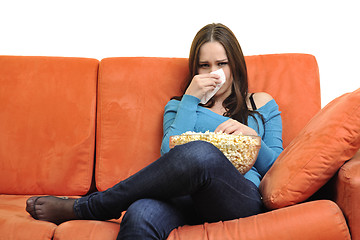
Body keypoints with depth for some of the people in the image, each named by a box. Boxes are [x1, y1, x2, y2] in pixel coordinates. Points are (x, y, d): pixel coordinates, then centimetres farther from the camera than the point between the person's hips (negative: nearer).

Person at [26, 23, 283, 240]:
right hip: (185, 194, 1)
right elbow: (170, 153, 7)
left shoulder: (262, 104, 26)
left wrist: (250, 135, 0)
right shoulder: (179, 105, 27)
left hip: (243, 196, 0)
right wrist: (190, 99, 6)